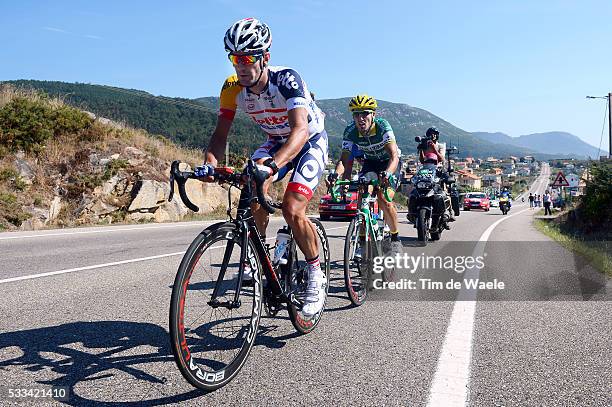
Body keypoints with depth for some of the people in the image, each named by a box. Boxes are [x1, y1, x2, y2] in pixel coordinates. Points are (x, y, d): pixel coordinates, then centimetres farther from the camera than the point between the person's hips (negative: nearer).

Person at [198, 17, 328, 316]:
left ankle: (316, 277, -2)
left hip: (310, 142, -5)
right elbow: (220, 134, -16)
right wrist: (209, 163, -37)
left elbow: (300, 129, -46)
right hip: (275, 143, 5)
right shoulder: (232, 88, -17)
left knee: (292, 210, -23)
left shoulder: (286, 80, -33)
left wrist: (273, 164, -63)